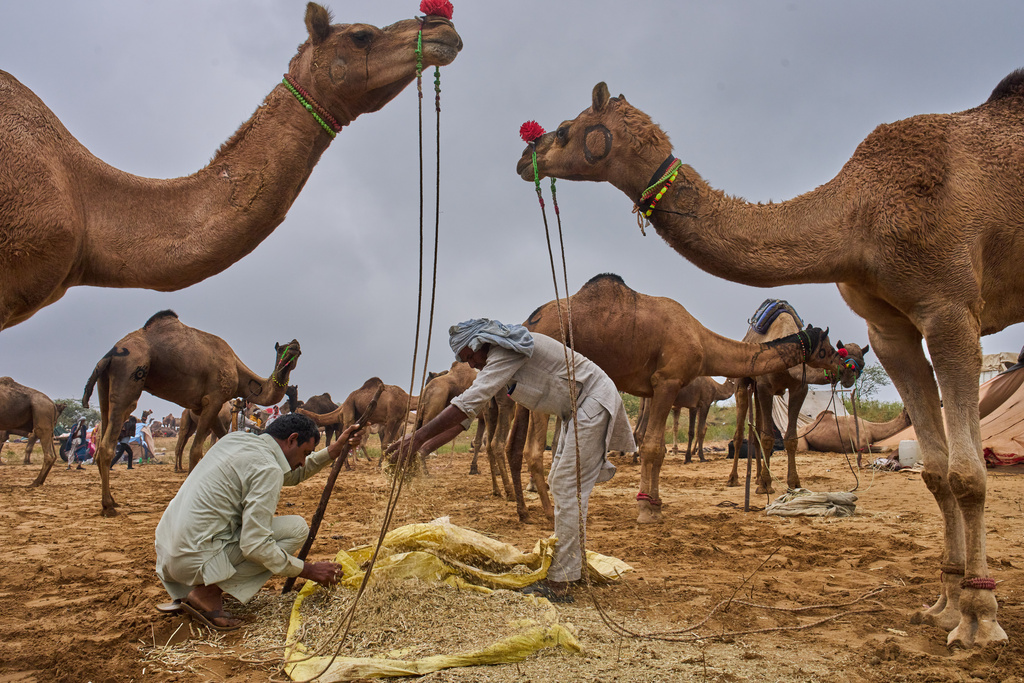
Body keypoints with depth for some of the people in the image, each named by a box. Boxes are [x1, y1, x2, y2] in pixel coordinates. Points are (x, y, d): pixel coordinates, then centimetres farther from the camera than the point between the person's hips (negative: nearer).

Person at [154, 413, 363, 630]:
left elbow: (291, 475, 27)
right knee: (296, 528, -7)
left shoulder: (237, 438, 12)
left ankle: (184, 591, 15)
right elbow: (255, 546, -19)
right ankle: (209, 592, -6)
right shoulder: (268, 469, -15)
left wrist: (334, 450, 20)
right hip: (195, 560, -9)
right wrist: (308, 570, -9)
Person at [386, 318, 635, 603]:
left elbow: (469, 402, -30)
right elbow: (469, 410, 7)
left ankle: (559, 584, -9)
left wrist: (419, 436, -30)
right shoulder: (498, 357, 8)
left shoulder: (506, 352, -22)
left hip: (594, 402, -10)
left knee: (568, 488, -12)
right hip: (579, 409, 10)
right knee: (559, 483, 16)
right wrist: (426, 447, -2)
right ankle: (574, 564, 27)